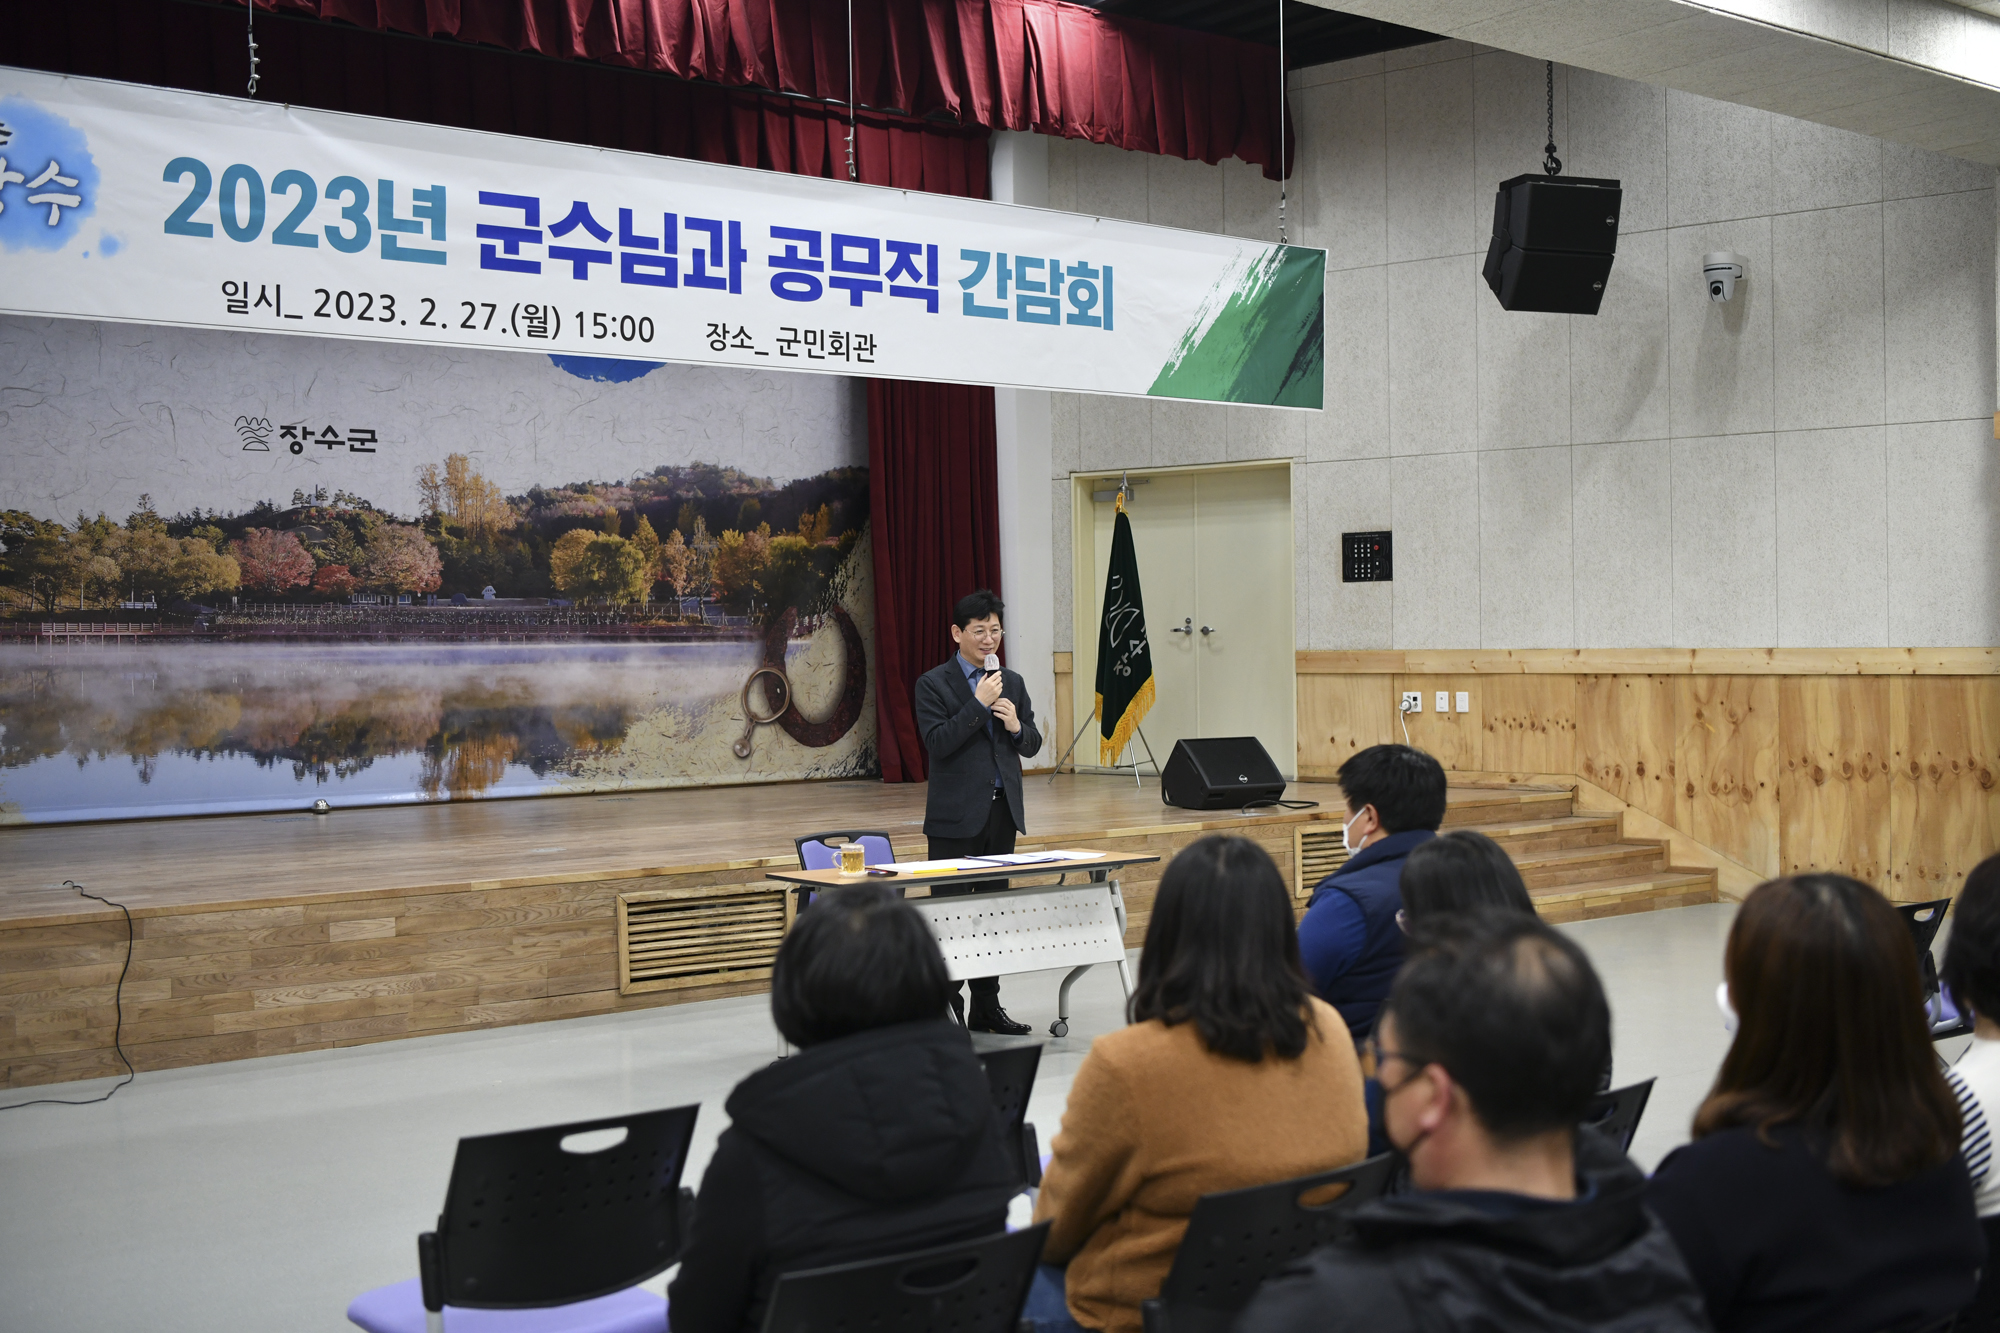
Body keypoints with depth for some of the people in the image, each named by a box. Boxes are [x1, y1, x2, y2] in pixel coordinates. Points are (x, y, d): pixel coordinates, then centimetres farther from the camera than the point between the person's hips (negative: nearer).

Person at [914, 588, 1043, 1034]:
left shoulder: (1012, 682, 12)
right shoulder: (934, 684, -5)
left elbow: (1032, 746, 14)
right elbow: (937, 742, -16)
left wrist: (1017, 726, -8)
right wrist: (979, 703, -19)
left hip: (1002, 813, 5)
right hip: (956, 816, -5)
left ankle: (987, 1009, 19)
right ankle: (946, 1010, 4)